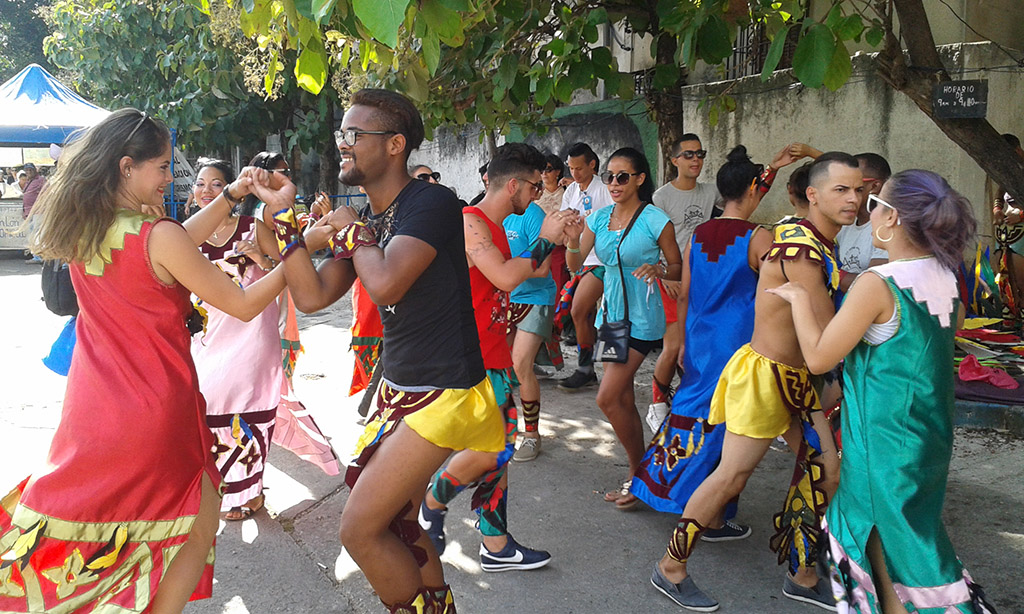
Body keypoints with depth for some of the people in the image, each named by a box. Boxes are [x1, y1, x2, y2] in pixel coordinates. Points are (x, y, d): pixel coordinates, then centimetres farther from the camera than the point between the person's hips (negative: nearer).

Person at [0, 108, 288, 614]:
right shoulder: (159, 236, -20)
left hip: (90, 406, 7)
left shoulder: (82, 231, 0)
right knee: (200, 521, 13)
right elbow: (243, 306, -13)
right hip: (153, 410, -7)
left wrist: (231, 195, 11)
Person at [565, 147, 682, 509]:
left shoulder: (655, 220, -11)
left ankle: (639, 472, 9)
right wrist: (572, 238, -16)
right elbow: (575, 265, 3)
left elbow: (679, 269, -4)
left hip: (640, 319, -7)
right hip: (610, 313, 7)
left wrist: (658, 269, -25)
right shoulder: (600, 217, 5)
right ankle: (638, 476, 25)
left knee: (608, 399, -10)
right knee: (623, 400, 12)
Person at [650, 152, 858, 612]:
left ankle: (801, 574, 28)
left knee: (824, 470, 11)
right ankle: (670, 569, 13)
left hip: (797, 378, 10)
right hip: (764, 375, -10)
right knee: (731, 476, -3)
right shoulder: (801, 251, -24)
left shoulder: (820, 246, 8)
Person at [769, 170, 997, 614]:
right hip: (931, 432, 8)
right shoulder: (946, 278, 0)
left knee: (892, 546, 8)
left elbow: (818, 357, -19)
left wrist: (799, 298, -6)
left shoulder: (878, 285, -23)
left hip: (885, 439, -8)